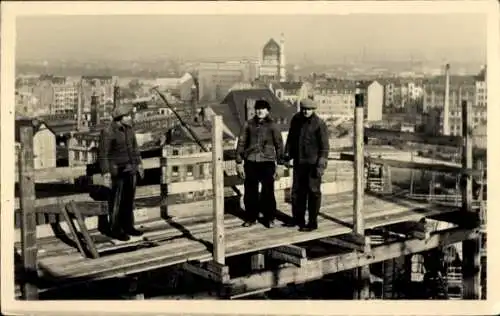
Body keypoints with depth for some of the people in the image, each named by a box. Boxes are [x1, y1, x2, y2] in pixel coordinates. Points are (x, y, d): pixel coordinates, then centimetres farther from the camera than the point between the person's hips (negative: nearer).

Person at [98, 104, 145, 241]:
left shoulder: (128, 128, 3)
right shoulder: (108, 132, -18)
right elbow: (103, 153, -15)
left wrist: (139, 163, 16)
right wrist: (106, 172, -19)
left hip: (130, 168, 7)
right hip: (117, 170, -7)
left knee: (129, 199, 13)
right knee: (116, 201, 2)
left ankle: (127, 226, 24)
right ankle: (114, 229, 13)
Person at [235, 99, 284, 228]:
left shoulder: (272, 125, 0)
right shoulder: (249, 124, 5)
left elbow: (279, 145, 4)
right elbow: (241, 143, 9)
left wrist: (279, 165, 3)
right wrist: (239, 163, 5)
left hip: (267, 162, -2)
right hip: (250, 162, 2)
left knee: (268, 192, 0)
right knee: (250, 192, 7)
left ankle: (270, 219, 15)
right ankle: (251, 218, 21)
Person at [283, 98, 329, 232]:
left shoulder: (319, 124, -13)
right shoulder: (296, 119, 4)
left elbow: (324, 146, -13)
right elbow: (290, 139, 14)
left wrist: (321, 165, -17)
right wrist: (287, 157, 13)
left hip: (313, 163, -6)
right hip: (299, 162, 6)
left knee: (313, 192, 1)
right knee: (297, 190, 14)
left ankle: (312, 222, 10)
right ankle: (298, 218, 28)